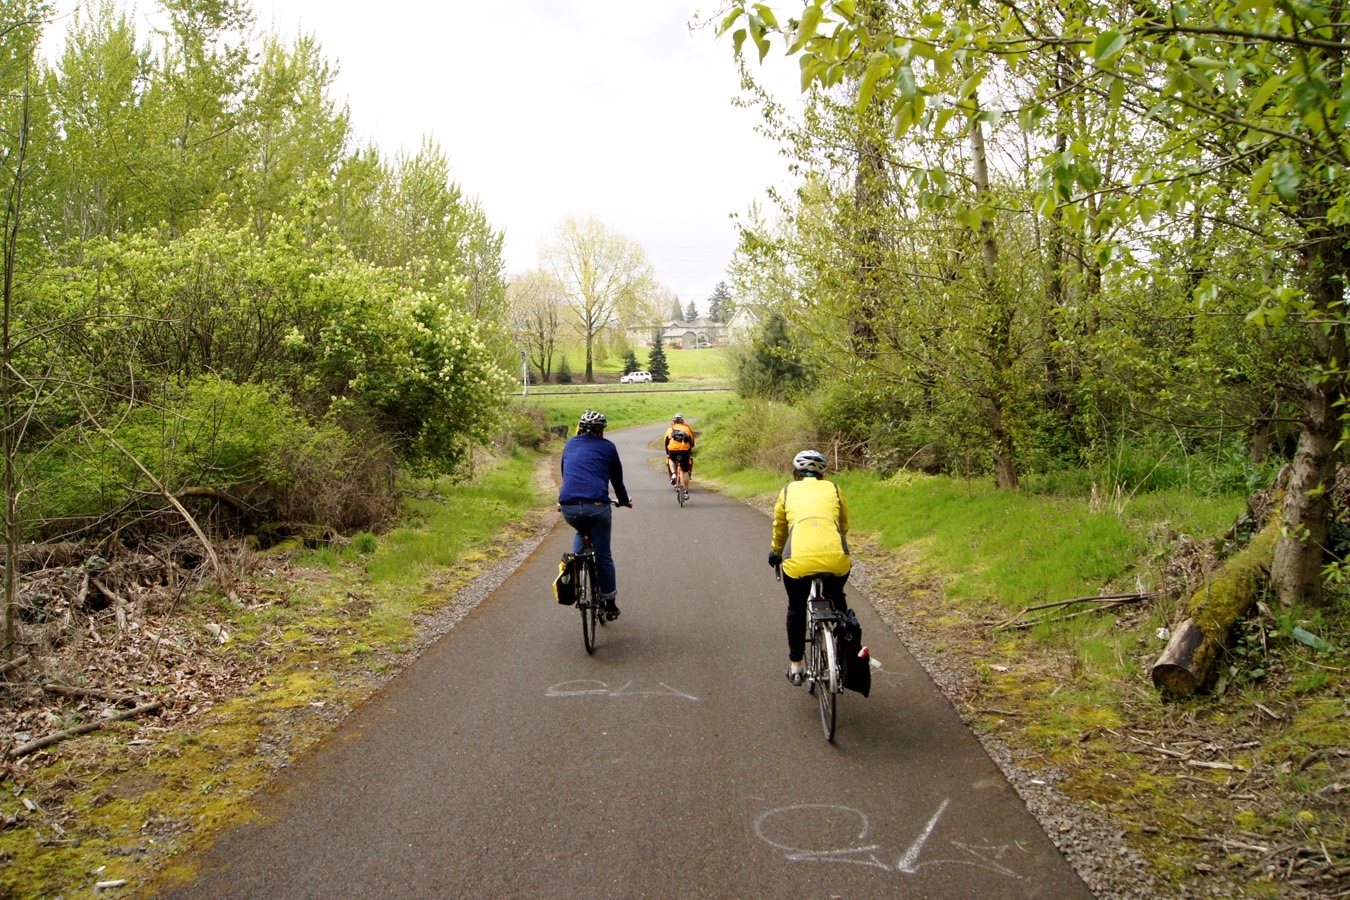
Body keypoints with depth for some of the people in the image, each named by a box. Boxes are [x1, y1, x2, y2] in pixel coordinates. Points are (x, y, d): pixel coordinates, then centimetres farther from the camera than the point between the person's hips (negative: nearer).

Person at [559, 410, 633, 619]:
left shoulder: (570, 445, 21)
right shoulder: (607, 447, 12)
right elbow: (617, 479, 20)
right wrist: (625, 500, 37)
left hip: (569, 507, 3)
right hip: (597, 506, -3)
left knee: (582, 533, 35)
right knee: (603, 556, 11)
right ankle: (610, 603, 20)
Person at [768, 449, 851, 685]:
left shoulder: (788, 490, 23)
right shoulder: (833, 489, 24)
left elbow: (779, 528, 35)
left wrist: (776, 553, 55)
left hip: (798, 559, -1)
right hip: (836, 557, 1)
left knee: (796, 608, 27)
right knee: (836, 601, 33)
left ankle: (795, 666, 29)